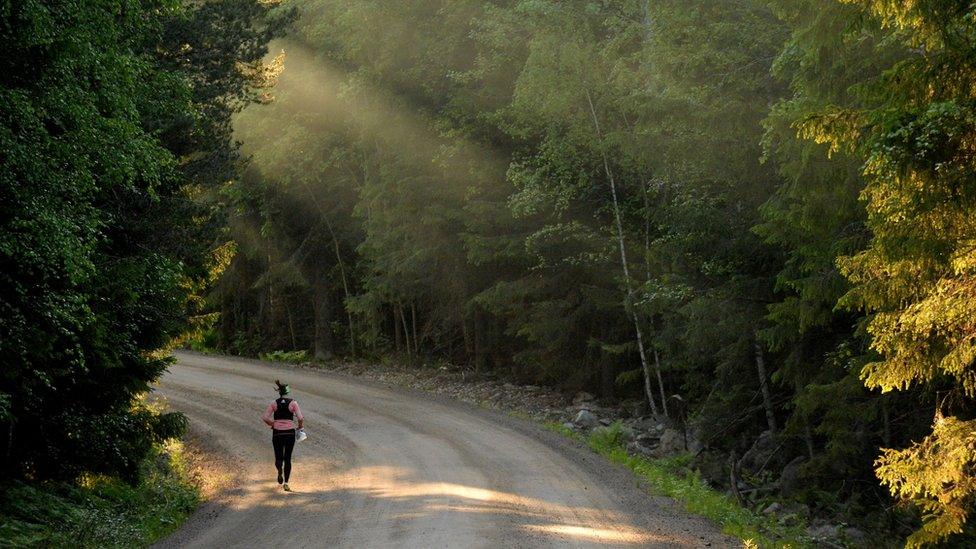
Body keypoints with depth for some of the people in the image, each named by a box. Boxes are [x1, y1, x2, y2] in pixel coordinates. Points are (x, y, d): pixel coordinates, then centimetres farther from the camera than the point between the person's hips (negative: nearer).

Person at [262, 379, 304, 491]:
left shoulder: (274, 403, 1)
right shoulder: (293, 403, -2)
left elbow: (265, 417, -5)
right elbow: (300, 418, -9)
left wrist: (272, 424, 11)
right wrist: (300, 426, 10)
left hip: (277, 433, 0)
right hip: (290, 432, 0)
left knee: (278, 457, 14)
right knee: (287, 458, 10)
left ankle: (280, 471, -19)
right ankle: (286, 483, 3)